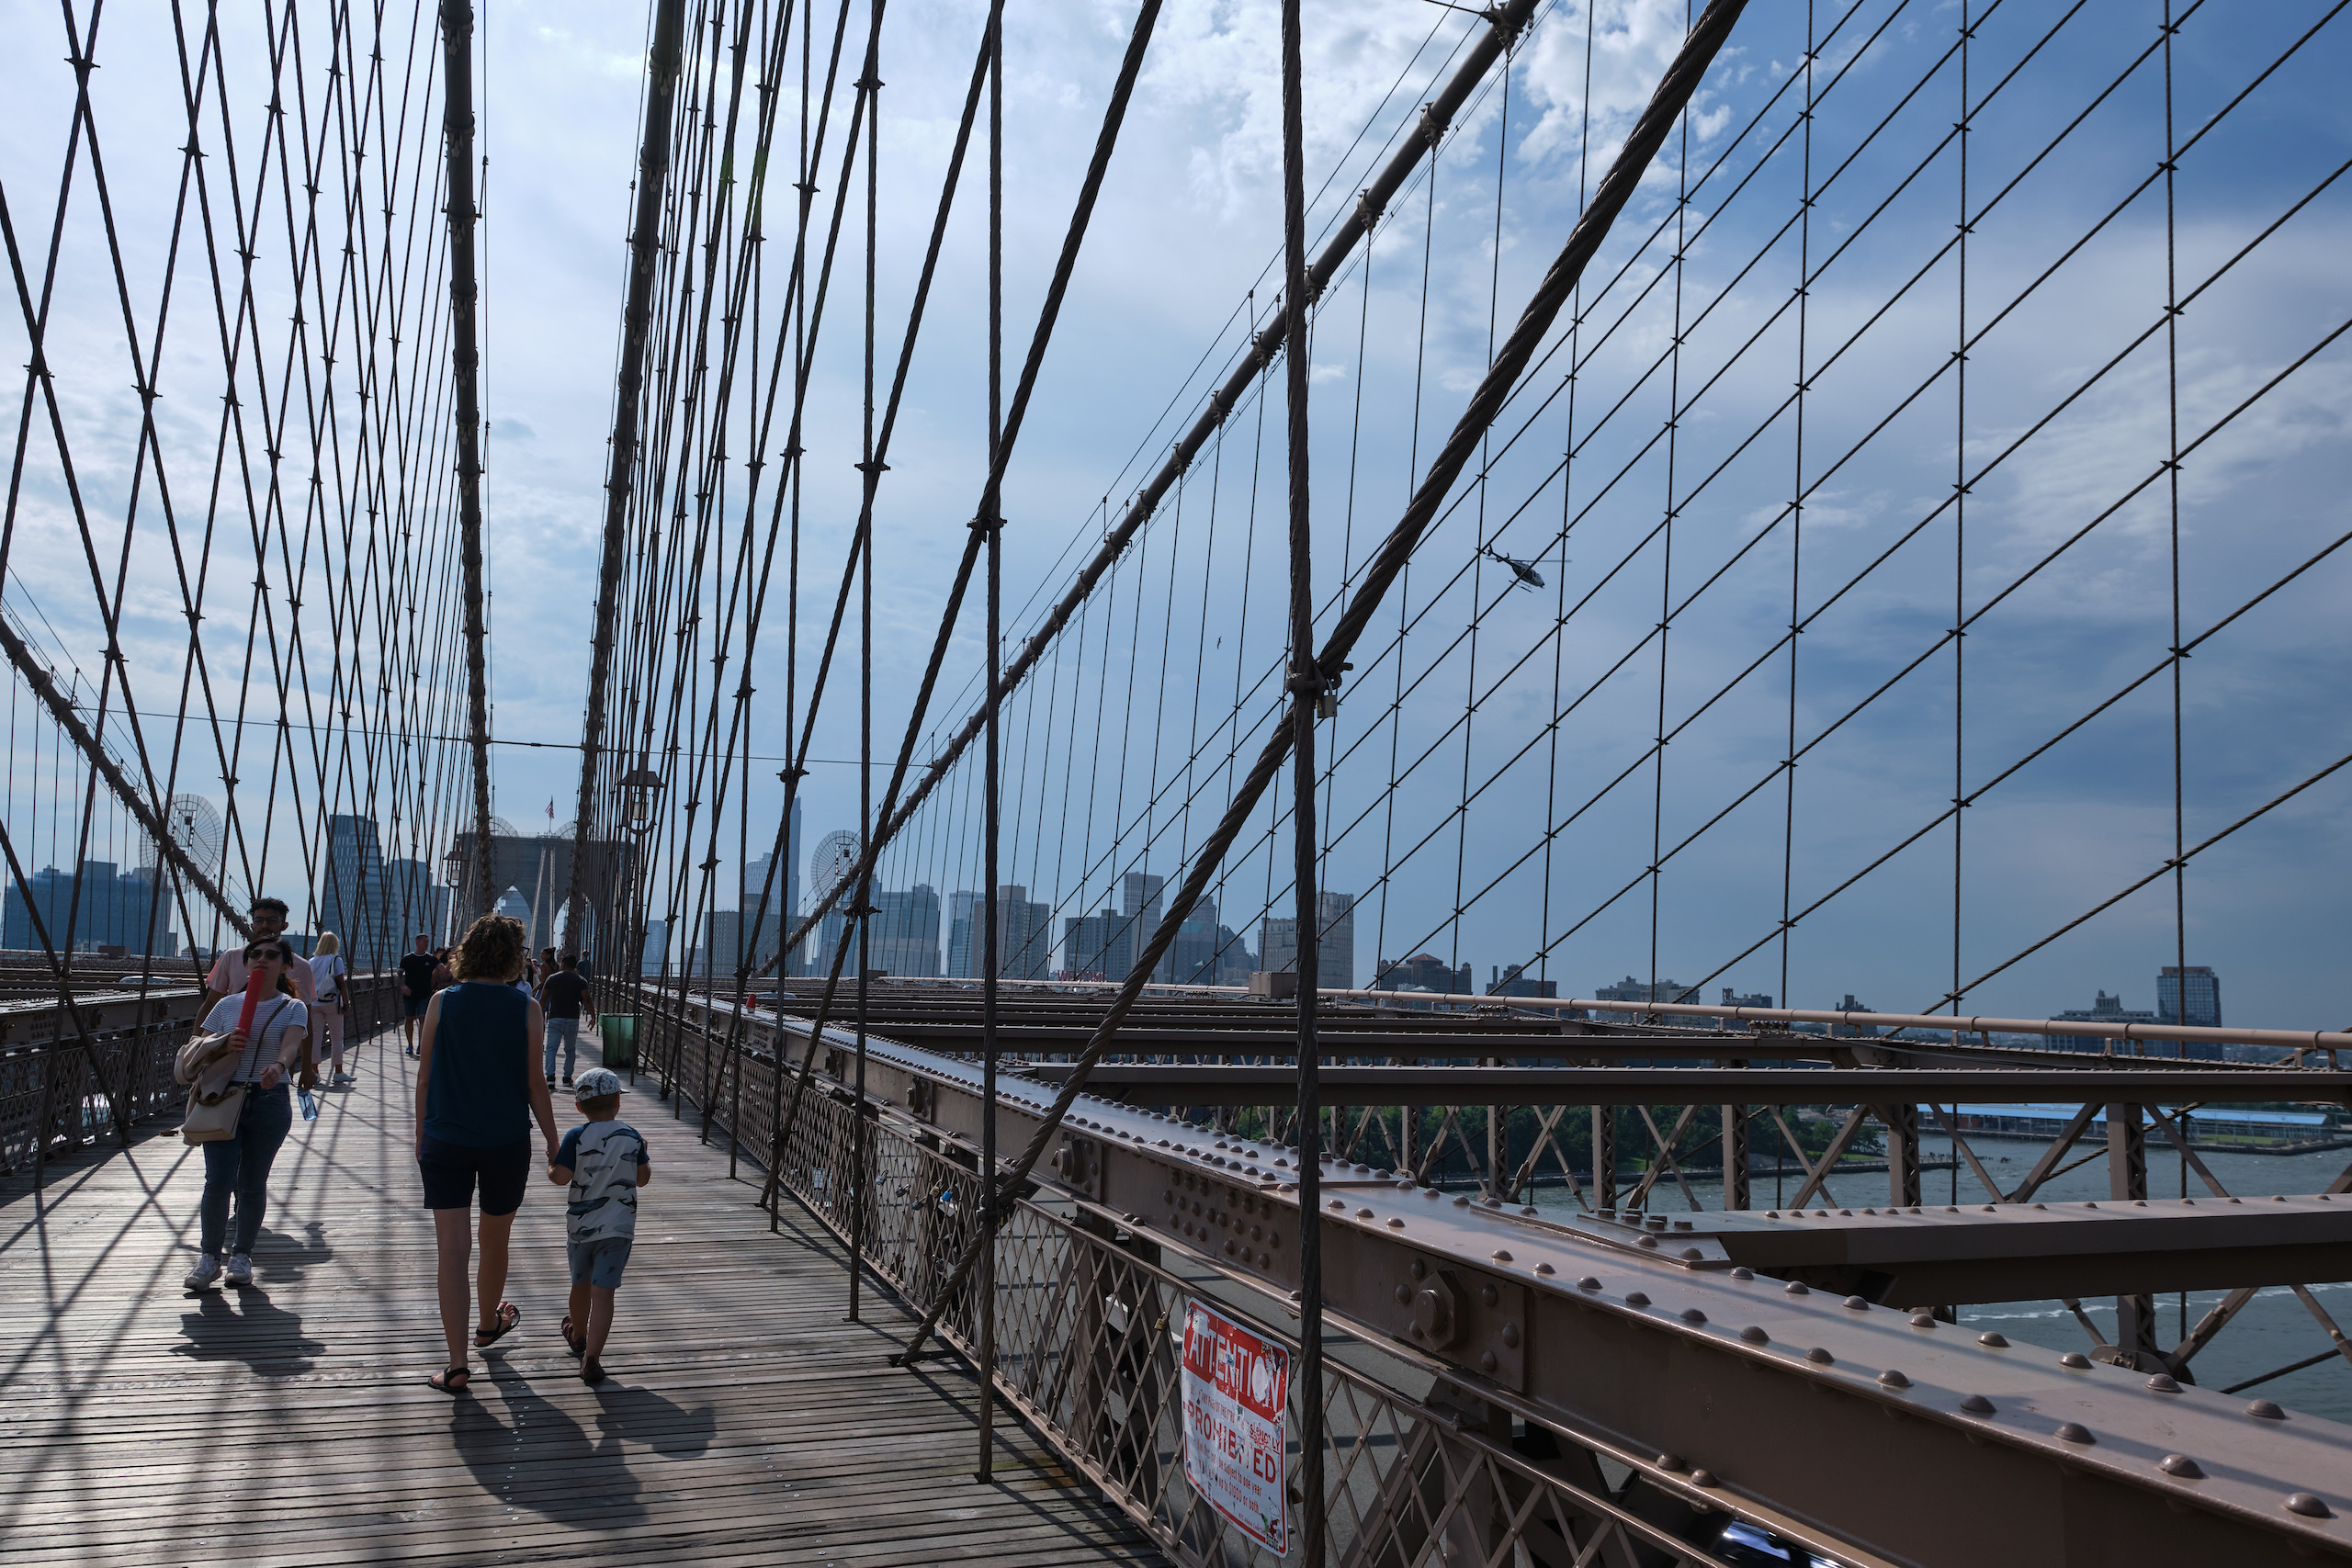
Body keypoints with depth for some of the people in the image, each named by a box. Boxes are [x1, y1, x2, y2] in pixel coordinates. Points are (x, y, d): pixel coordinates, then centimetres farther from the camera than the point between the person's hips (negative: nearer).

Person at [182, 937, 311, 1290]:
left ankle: (242, 1255, 21)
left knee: (252, 1183, 4)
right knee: (218, 1180, -8)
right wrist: (224, 1045, -9)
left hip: (270, 1102, -1)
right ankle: (209, 1256, 8)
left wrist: (278, 1066, -40)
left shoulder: (292, 1008, 2)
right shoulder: (227, 1005, 9)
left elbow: (292, 1046, -17)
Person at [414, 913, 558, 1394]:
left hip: (445, 1142, 0)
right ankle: (489, 1324, 42)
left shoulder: (441, 1004, -4)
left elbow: (424, 1078, 1)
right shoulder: (526, 1010, -7)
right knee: (495, 1242, 20)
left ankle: (457, 1365, -2)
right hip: (506, 1142, 0)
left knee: (452, 1252, 1)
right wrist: (553, 1142, 5)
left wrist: (421, 1137, 13)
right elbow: (533, 1084, -5)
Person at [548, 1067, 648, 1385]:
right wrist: (644, 1155, 25)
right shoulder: (632, 1137, -2)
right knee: (603, 1292, -3)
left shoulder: (576, 1137, -9)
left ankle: (578, 1334, 46)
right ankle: (591, 1356, -13)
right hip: (618, 1227, 0)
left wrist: (550, 1164, 6)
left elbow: (560, 1177, -15)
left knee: (581, 1284, 22)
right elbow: (642, 1178, 7)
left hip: (581, 1225, 0)